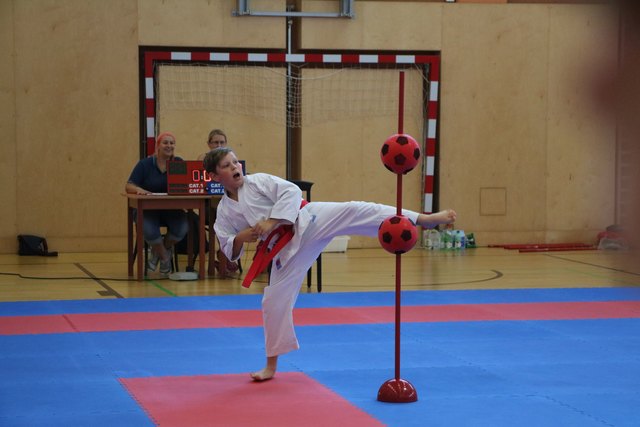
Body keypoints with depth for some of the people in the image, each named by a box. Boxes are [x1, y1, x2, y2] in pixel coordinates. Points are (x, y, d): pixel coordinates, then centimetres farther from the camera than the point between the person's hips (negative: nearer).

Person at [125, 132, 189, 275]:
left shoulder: (179, 163, 4)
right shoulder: (145, 164, -1)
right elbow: (128, 186, -5)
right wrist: (139, 190, -29)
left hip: (172, 209, 2)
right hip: (148, 209, -2)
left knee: (182, 228, -29)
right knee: (149, 231, -34)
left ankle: (160, 250, 6)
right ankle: (165, 257, 0)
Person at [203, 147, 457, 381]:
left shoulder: (258, 181, 1)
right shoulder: (224, 213, 9)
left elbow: (292, 192, -11)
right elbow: (230, 251, 12)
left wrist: (271, 222, -19)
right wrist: (241, 238, -11)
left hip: (307, 222, -3)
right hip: (287, 250, 3)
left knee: (353, 212, -25)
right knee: (274, 301, 2)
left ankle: (425, 219, -33)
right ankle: (271, 365, 20)